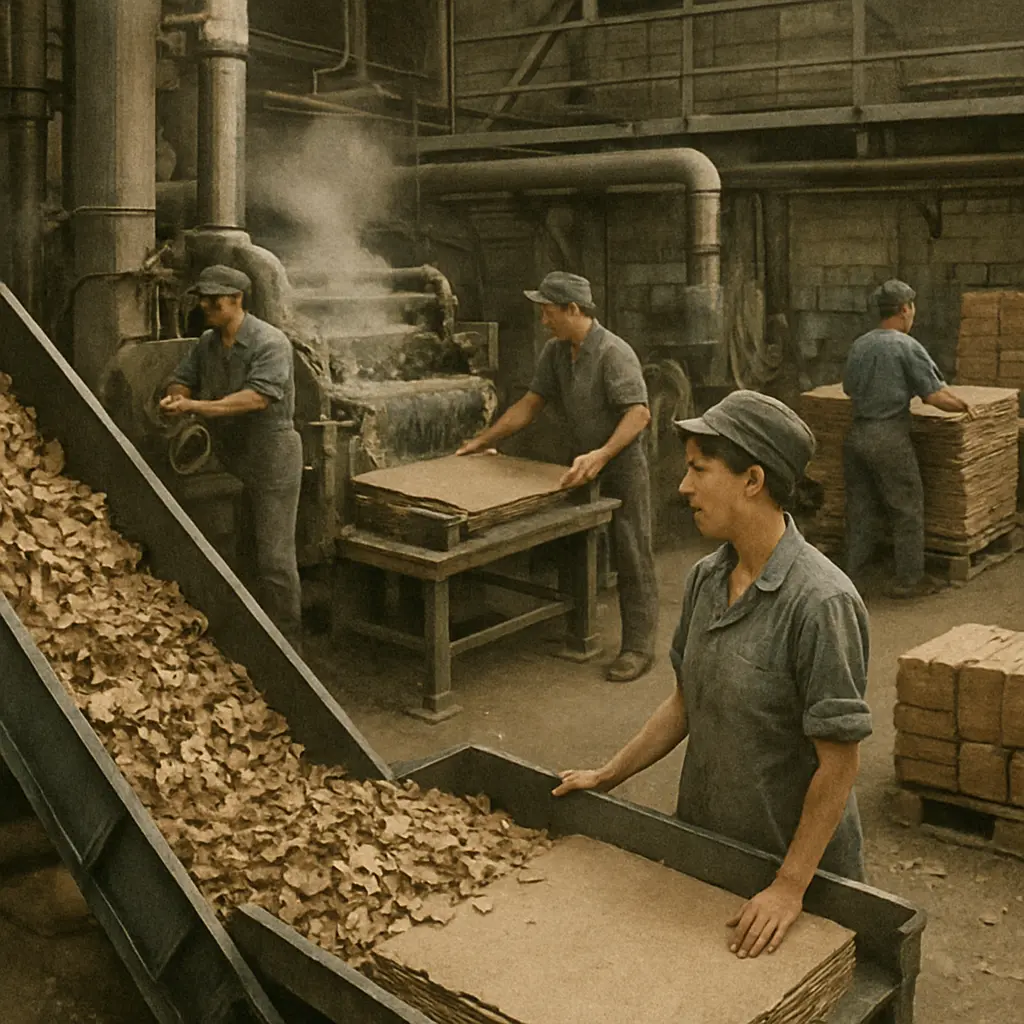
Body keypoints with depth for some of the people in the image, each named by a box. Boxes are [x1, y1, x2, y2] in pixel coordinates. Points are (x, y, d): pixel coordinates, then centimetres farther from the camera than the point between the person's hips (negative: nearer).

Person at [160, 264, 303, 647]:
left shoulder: (270, 342, -15)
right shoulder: (206, 344, 10)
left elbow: (258, 397, -26)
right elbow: (182, 380, 15)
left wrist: (197, 406, -29)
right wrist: (176, 397, -11)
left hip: (271, 460, -8)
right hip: (229, 457, 8)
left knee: (274, 557, -7)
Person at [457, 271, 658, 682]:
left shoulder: (613, 352, -21)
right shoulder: (555, 352, 5)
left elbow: (639, 413, -28)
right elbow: (531, 403, 12)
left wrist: (601, 455, -38)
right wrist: (484, 440, 9)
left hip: (622, 466, -8)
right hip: (583, 465, 8)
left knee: (632, 558, -3)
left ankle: (638, 647, 3)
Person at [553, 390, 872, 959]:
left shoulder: (822, 603, -25)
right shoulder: (706, 578, -2)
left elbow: (839, 762, -22)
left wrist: (791, 887, -20)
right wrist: (607, 778, 12)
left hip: (794, 860, -6)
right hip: (703, 847, 7)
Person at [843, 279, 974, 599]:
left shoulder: (859, 345, 7)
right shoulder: (907, 346, -11)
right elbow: (936, 396, -14)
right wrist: (962, 405, 3)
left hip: (857, 434, 6)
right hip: (889, 437, -6)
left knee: (860, 508, 13)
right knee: (908, 510, 6)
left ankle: (853, 575, 17)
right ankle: (909, 579, 13)